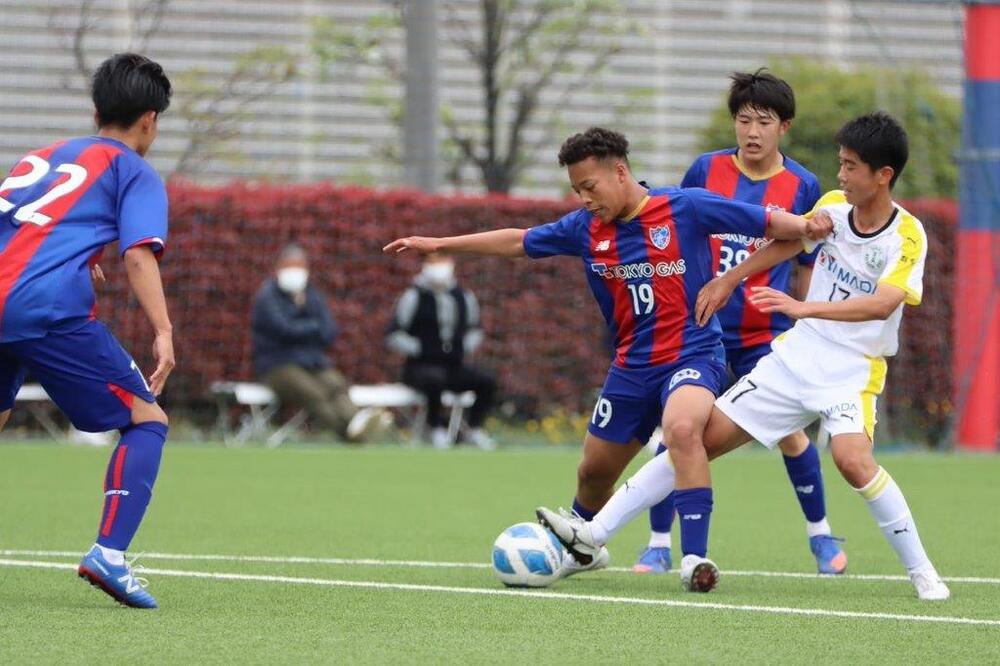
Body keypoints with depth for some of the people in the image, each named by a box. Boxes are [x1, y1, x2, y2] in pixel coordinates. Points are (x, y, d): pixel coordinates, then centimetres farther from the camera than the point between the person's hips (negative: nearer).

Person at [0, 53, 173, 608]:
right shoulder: (134, 172, 11)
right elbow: (139, 253, -5)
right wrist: (163, 332, -12)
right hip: (51, 308, -6)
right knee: (146, 421, 6)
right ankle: (109, 552, -13)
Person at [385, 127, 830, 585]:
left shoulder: (686, 207, -12)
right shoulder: (586, 229, 2)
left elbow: (768, 222, -10)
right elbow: (518, 242, 16)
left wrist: (807, 227, -31)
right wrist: (438, 244, 18)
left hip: (692, 355, -6)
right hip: (631, 366, 6)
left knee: (682, 427, -36)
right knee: (594, 472, 16)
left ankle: (695, 556, -35)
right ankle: (581, 551, 48)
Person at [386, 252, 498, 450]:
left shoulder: (463, 297, 11)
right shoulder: (414, 297, -4)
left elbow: (474, 329, 27)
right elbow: (393, 336, -4)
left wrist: (465, 349, 9)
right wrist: (419, 350, -11)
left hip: (454, 366, 5)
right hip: (420, 367, -5)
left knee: (487, 381, -17)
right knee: (436, 379, -39)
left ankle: (474, 428, 0)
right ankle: (436, 427, -18)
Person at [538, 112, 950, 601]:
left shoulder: (907, 237, -16)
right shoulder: (833, 205, 2)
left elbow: (882, 304, -31)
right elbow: (790, 241, 22)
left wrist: (804, 307, -40)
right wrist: (729, 280, 24)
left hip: (853, 371, -6)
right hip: (796, 354, 6)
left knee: (852, 458, -32)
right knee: (704, 437, 1)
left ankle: (921, 572, -15)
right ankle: (596, 533, 6)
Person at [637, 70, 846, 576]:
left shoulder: (802, 186, -1)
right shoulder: (706, 170, -1)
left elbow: (807, 266, 9)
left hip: (765, 334, -1)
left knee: (788, 433, -3)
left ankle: (820, 532, 19)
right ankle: (659, 544, 5)